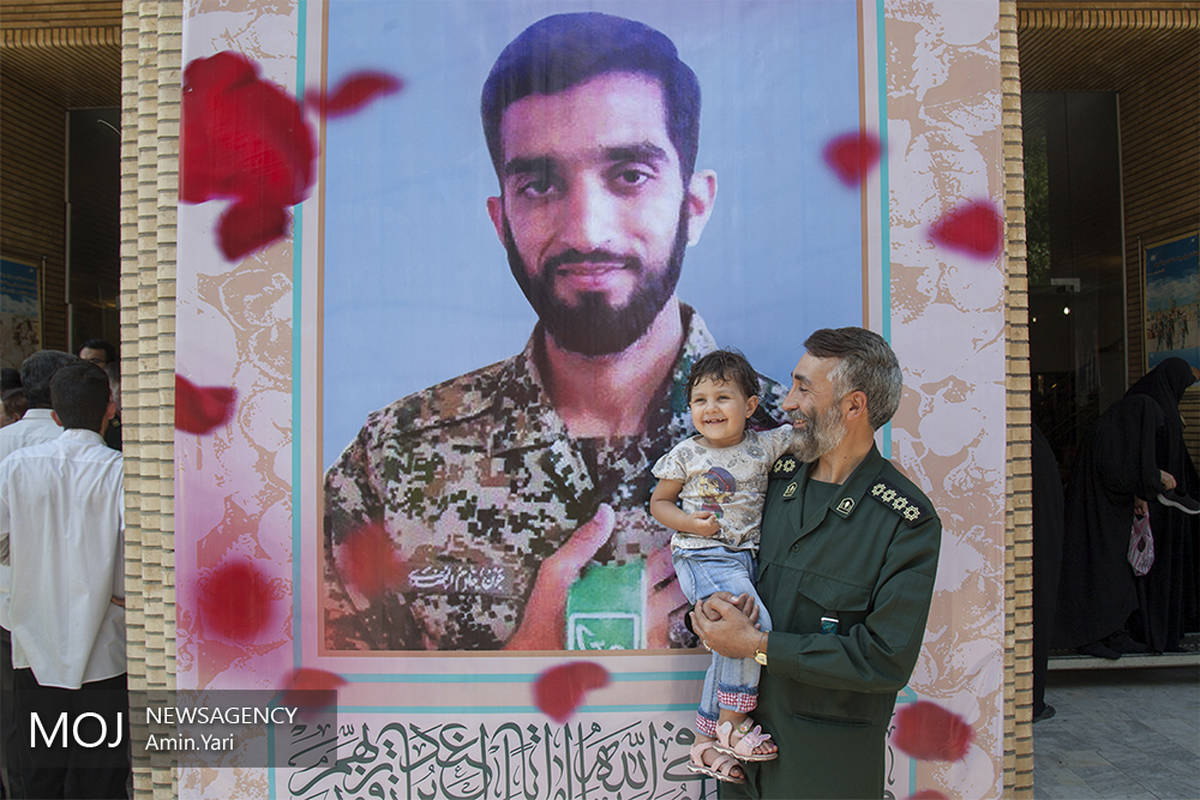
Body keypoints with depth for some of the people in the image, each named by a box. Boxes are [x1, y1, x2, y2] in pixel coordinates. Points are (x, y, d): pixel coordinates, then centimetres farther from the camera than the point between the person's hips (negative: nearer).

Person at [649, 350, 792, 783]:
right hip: (700, 557, -4)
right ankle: (733, 723, -5)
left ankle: (705, 744, 25)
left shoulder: (764, 445, 3)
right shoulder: (685, 454, -2)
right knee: (753, 625, -23)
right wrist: (689, 523, -10)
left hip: (743, 557, 5)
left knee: (732, 645, 9)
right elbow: (659, 501, 7)